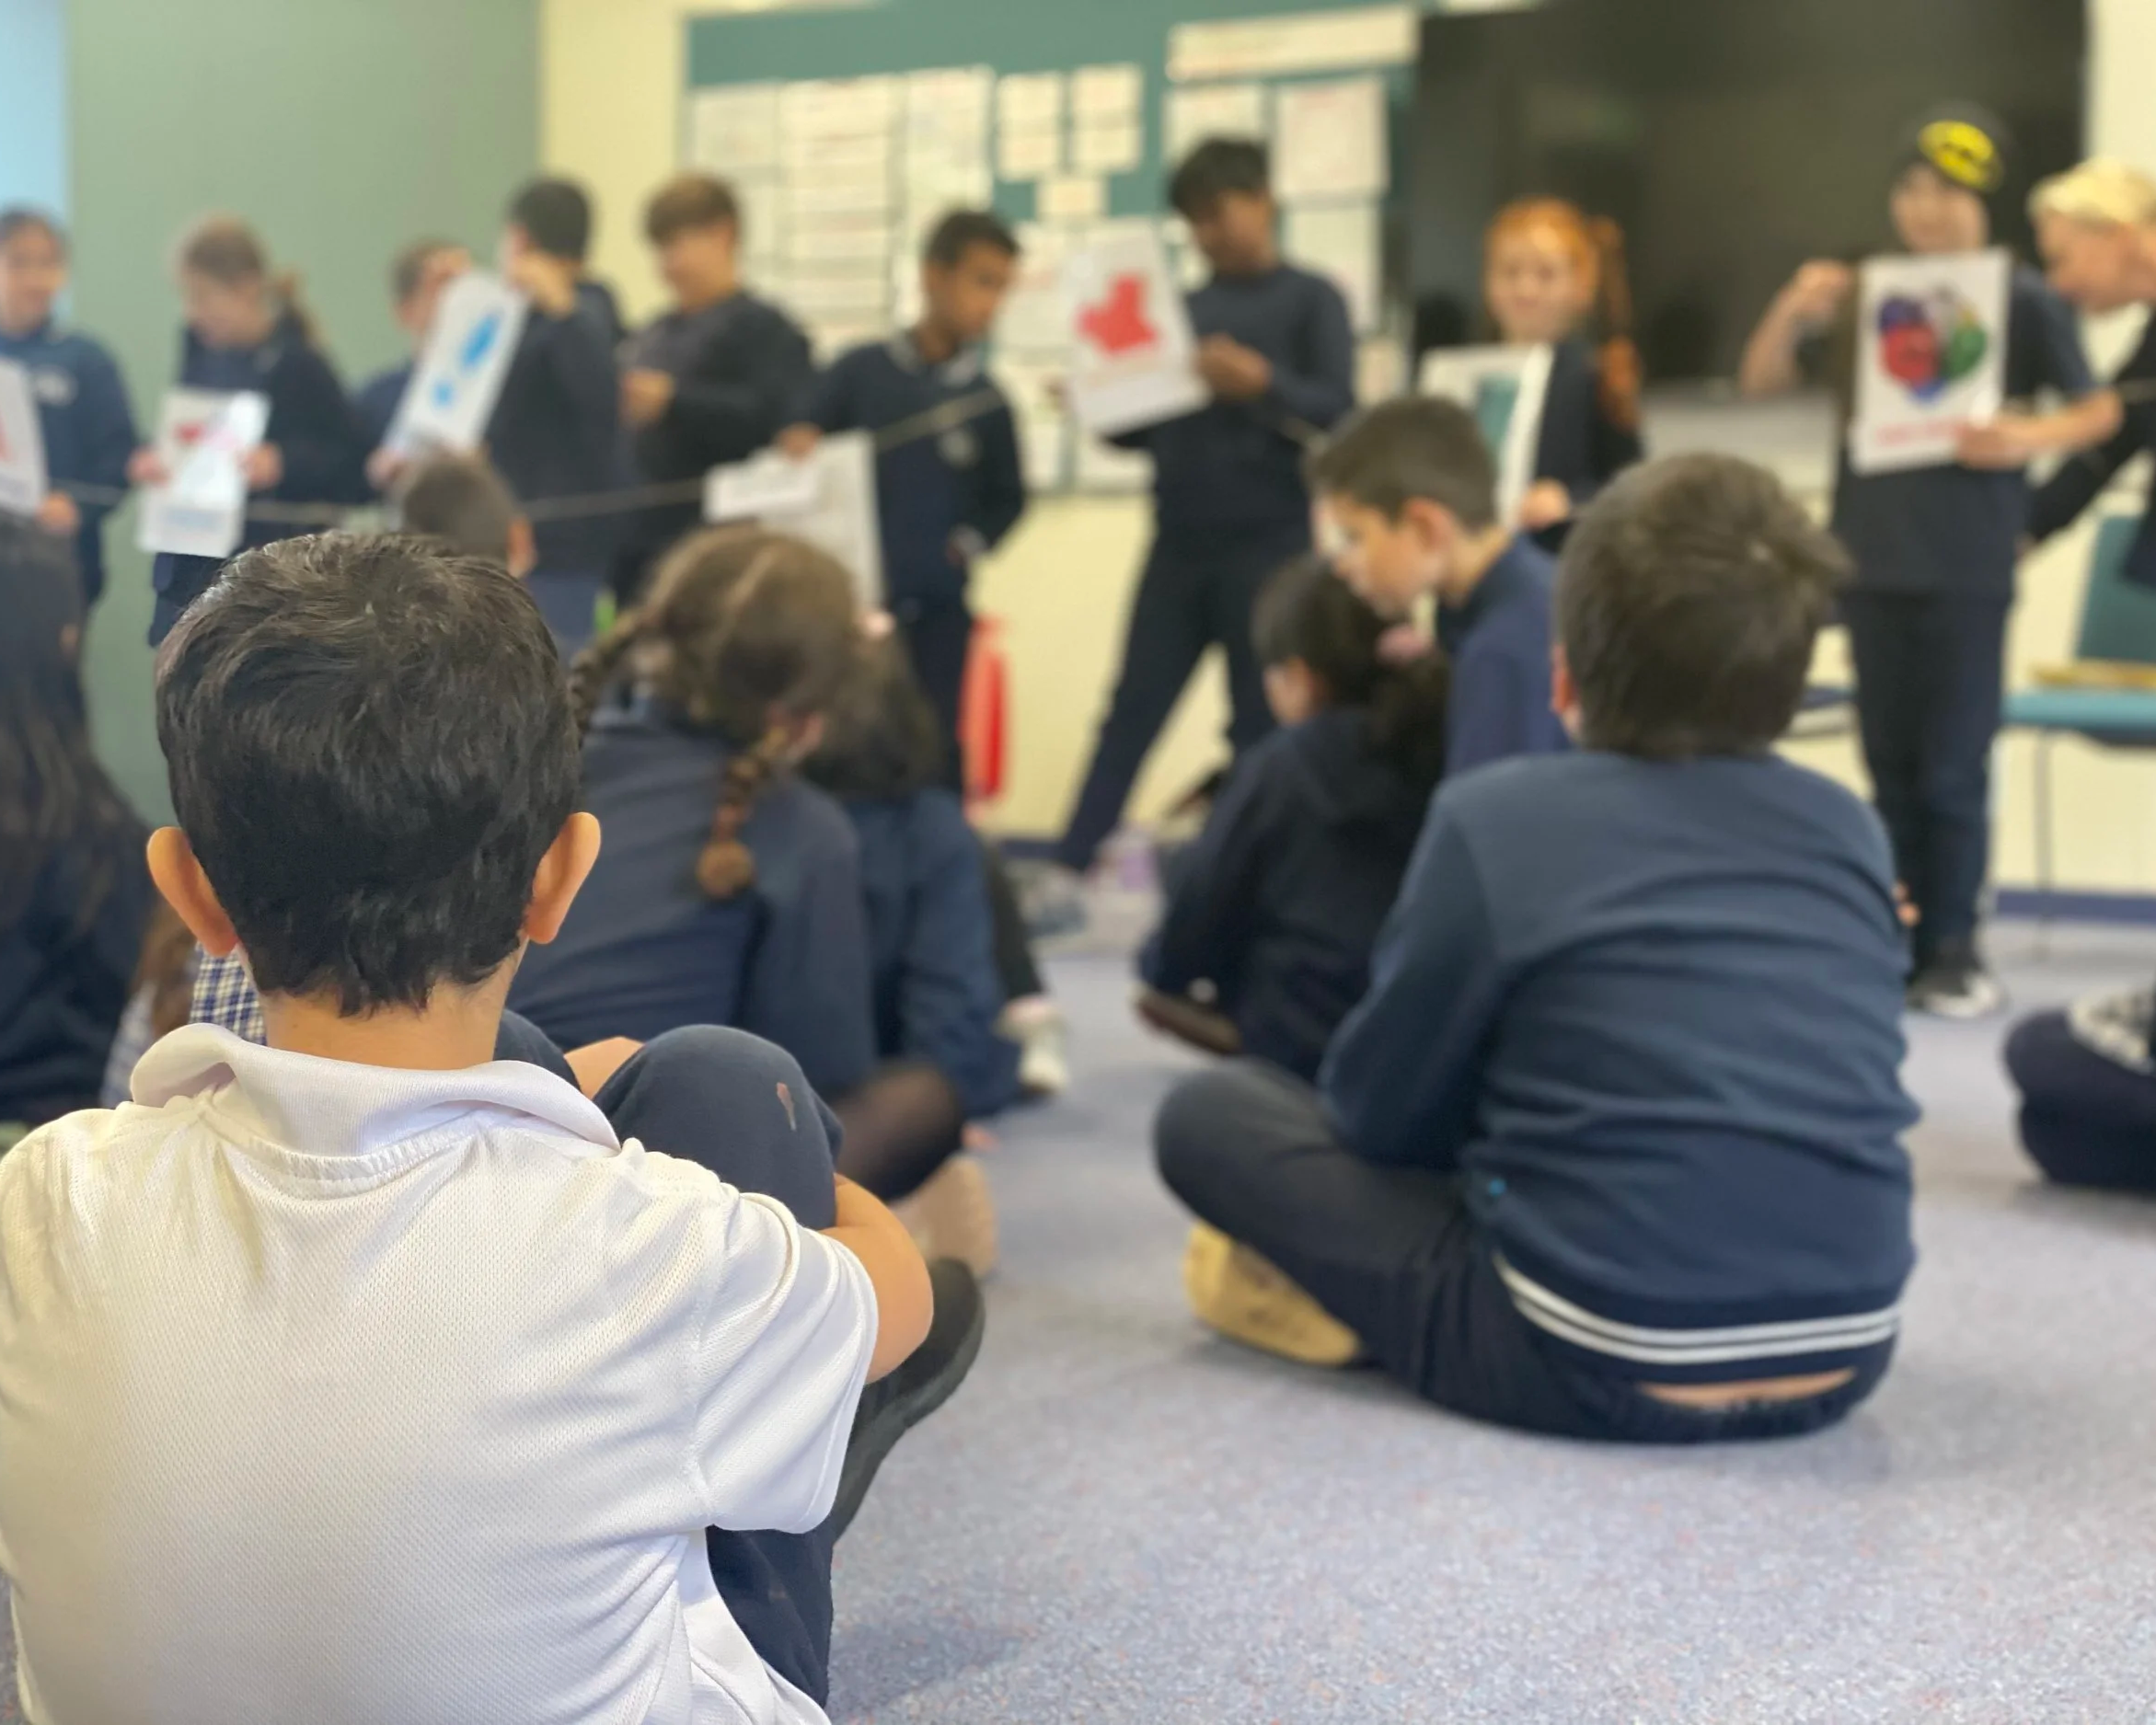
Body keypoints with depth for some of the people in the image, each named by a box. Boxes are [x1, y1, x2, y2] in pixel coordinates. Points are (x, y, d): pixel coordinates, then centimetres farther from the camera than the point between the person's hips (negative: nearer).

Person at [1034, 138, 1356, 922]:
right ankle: (1066, 872, 6)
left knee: (1263, 723, 1)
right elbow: (1145, 430, 15)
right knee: (1133, 708, 4)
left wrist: (1262, 384, -27)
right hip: (1179, 543, 4)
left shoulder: (1310, 300, 0)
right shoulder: (1185, 309, 13)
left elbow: (1340, 410, -11)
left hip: (1271, 543, -4)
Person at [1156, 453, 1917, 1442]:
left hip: (1601, 1367, -5)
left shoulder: (1497, 819, -7)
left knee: (1208, 1114, 9)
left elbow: (1382, 1113, 2)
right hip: (1843, 1359, 5)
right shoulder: (1849, 831, 6)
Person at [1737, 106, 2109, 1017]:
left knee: (1952, 771, -3)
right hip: (1873, 557, 4)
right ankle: (1901, 942, 18)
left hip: (1968, 566, -4)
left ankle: (1953, 950, 6)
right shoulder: (1860, 293, 7)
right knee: (1891, 768, 10)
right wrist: (1793, 310, -9)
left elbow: (2094, 409, -1)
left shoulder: (2022, 298, -3)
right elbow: (1759, 383, 9)